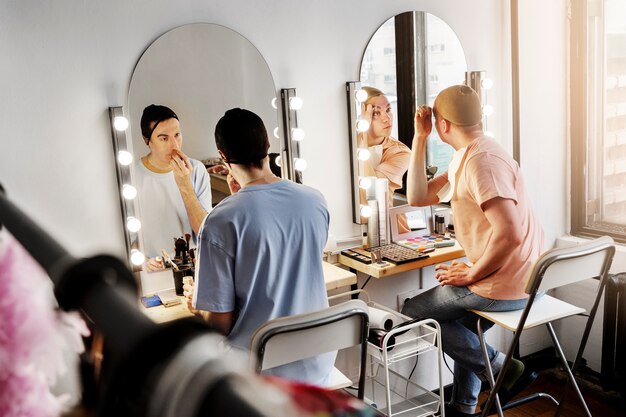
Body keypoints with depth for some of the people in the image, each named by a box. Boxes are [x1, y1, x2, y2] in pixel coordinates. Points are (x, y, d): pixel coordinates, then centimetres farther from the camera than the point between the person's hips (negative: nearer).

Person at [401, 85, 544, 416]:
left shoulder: (481, 161, -21)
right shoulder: (466, 157, 11)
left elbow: (509, 233, -29)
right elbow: (418, 197, 12)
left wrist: (471, 274, -15)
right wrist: (419, 138, 8)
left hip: (505, 286, -10)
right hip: (526, 277, 10)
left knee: (411, 313, 6)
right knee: (461, 323, 32)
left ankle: (502, 368, 3)